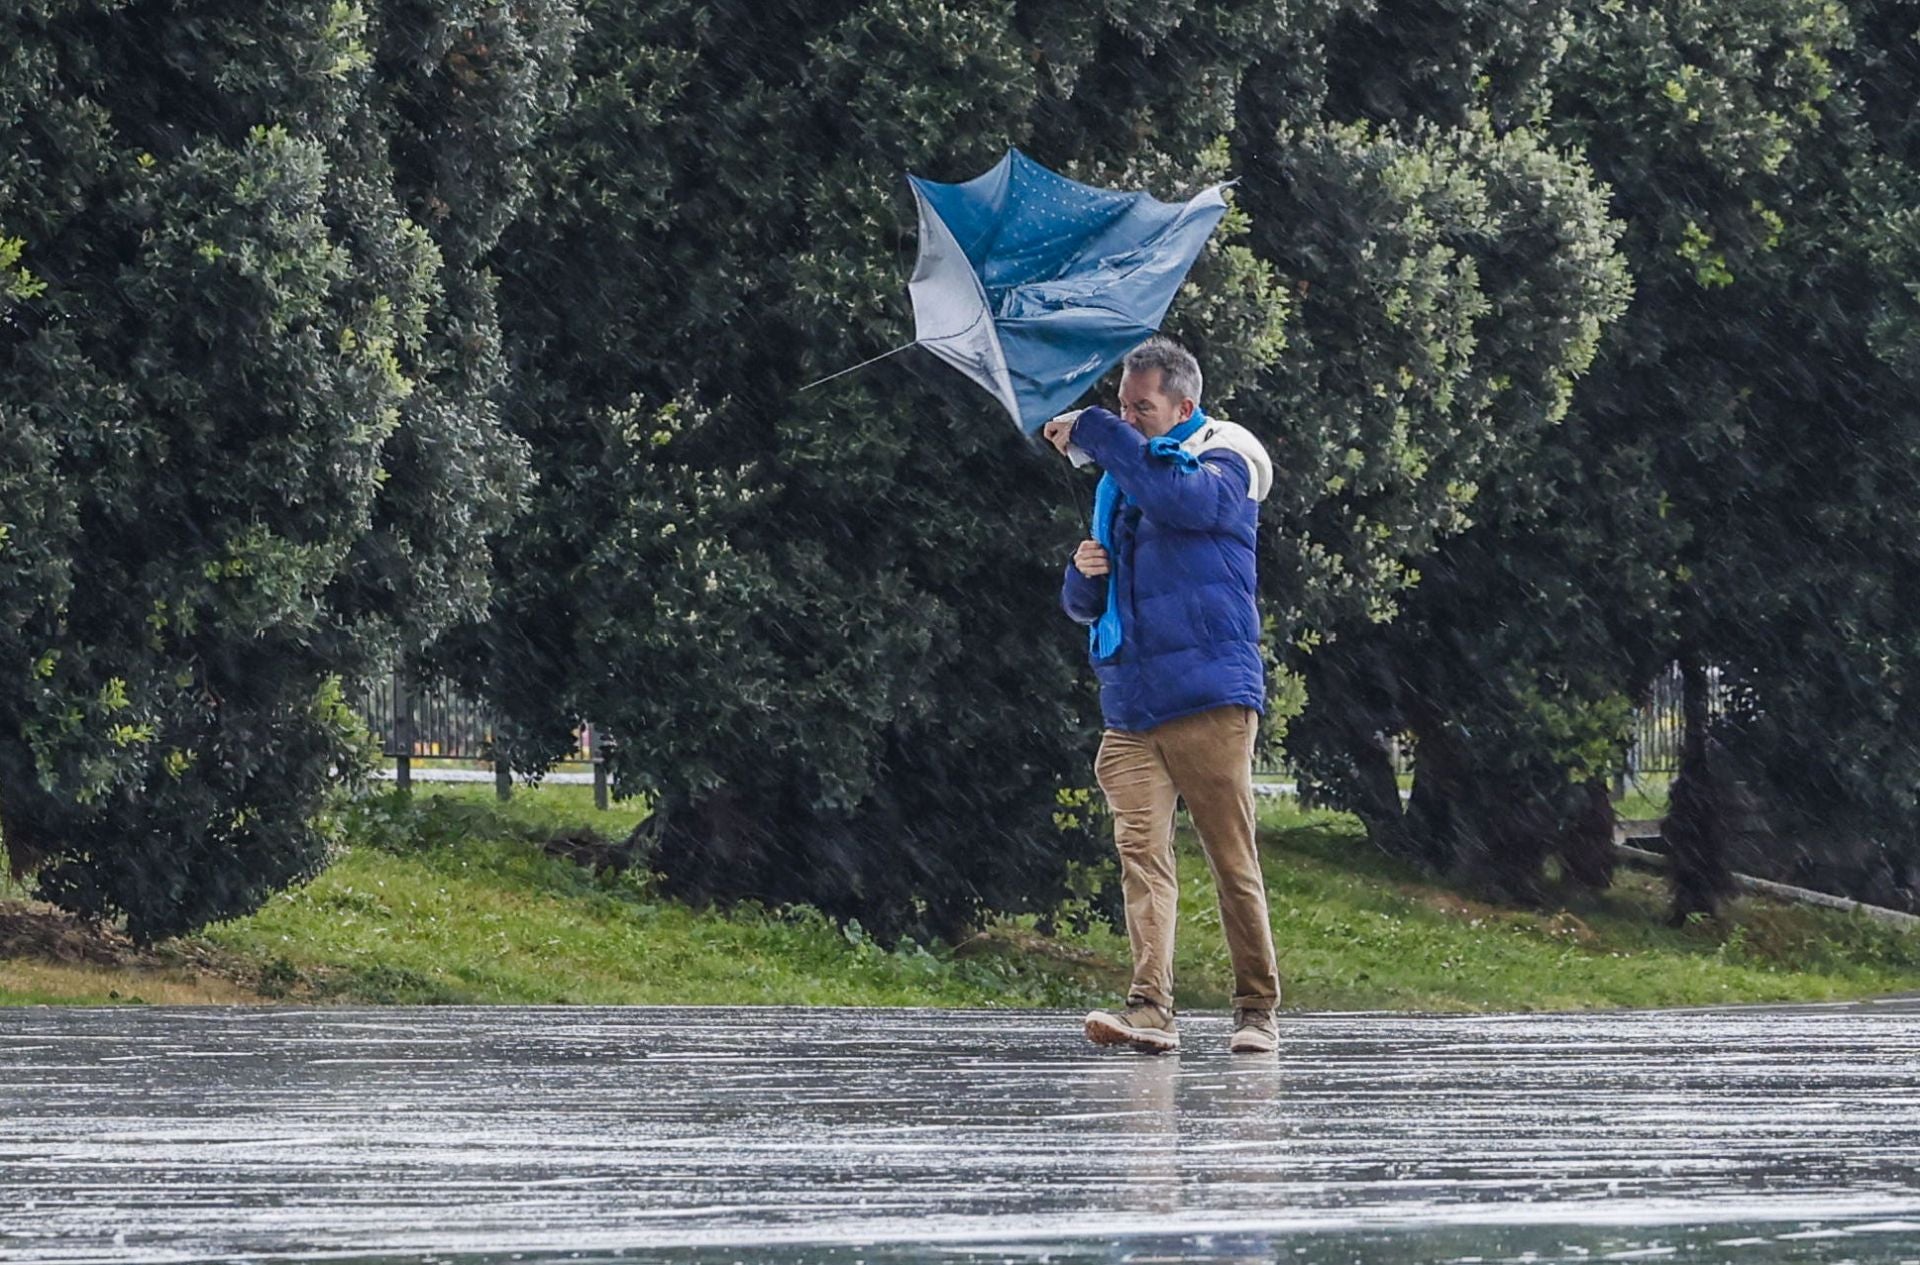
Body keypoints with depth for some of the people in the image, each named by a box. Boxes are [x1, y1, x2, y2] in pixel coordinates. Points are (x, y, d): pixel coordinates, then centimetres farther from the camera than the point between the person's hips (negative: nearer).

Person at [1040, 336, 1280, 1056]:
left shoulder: (1225, 461, 2)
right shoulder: (1118, 484, 21)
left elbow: (1181, 498, -23)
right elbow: (1086, 607, 28)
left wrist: (1093, 432, -15)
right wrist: (1086, 576, 3)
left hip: (1210, 703, -5)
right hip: (1130, 711, 5)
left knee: (1233, 860, -2)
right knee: (1141, 851, -10)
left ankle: (1257, 1011, 7)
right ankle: (1150, 1010, -20)